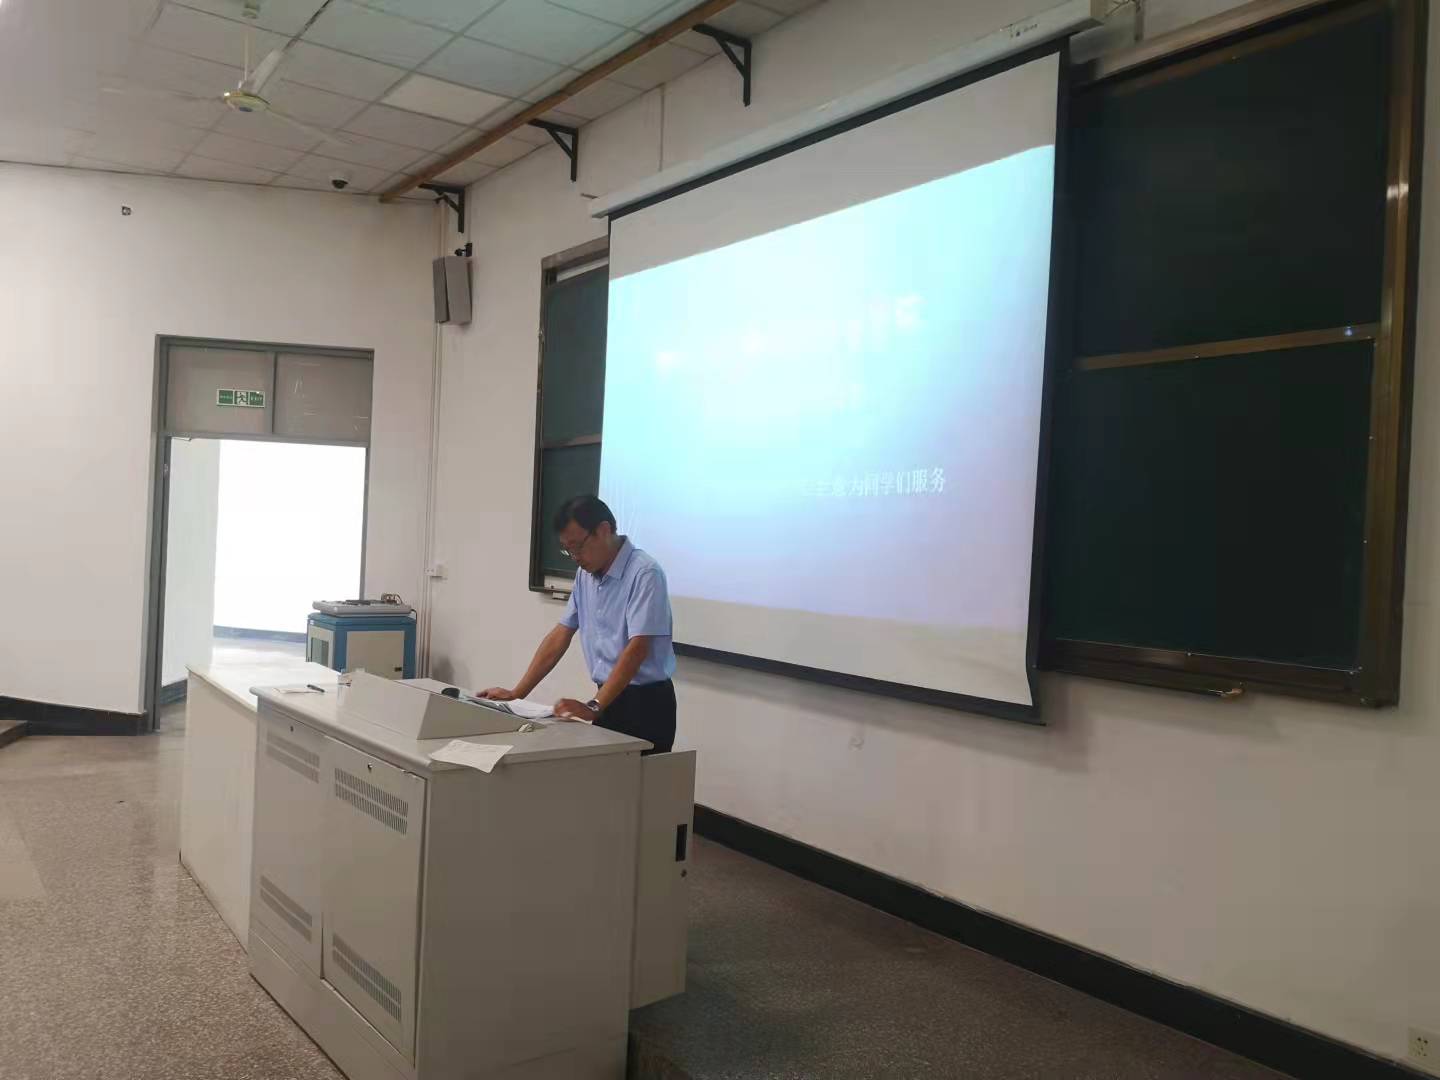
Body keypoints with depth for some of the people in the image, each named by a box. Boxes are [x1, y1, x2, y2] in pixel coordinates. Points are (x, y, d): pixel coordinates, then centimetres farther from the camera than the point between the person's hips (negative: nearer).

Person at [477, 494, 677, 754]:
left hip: (645, 702, -7)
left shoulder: (644, 573, -17)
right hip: (609, 697, 7)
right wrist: (517, 693, 5)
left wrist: (593, 707, -30)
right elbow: (560, 635, 10)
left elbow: (637, 649, -24)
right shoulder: (586, 574, 7)